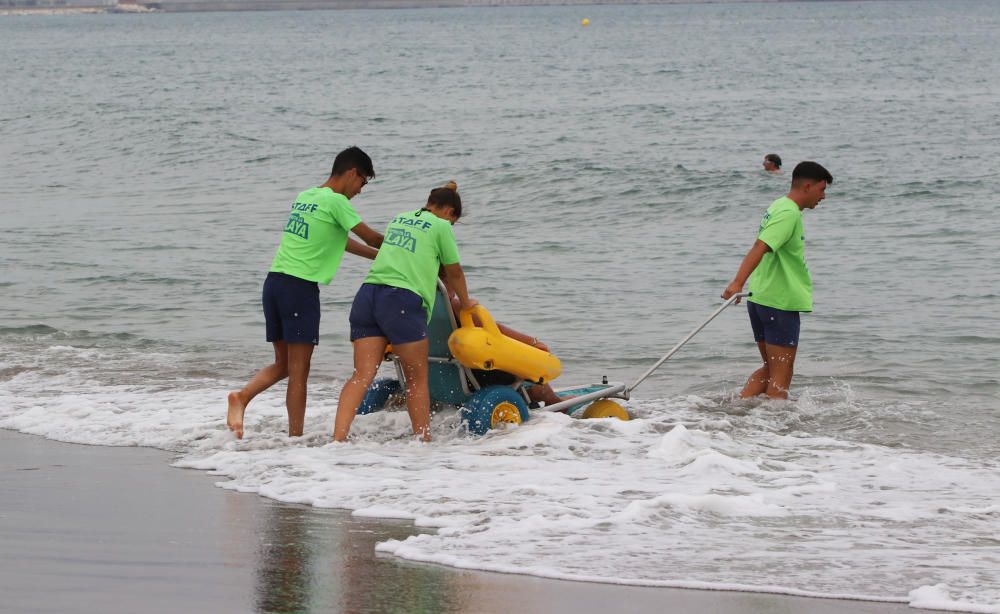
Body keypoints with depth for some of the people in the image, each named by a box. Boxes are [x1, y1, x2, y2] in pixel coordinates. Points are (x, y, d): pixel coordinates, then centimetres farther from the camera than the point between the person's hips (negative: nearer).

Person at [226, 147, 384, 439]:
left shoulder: (304, 197, 20)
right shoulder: (336, 202, -7)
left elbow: (339, 239, 28)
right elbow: (372, 238, -2)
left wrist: (379, 256, 31)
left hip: (275, 281, 8)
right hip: (301, 286, -8)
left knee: (283, 364, 15)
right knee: (299, 370, -3)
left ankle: (242, 396, -8)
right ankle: (295, 436, -2)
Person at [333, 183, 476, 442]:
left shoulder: (398, 219, 26)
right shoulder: (440, 226, 7)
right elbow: (454, 273, 17)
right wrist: (465, 302, 37)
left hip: (368, 293, 6)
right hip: (403, 299, -6)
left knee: (362, 376, -2)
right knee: (417, 379, 7)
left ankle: (338, 437, -15)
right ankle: (423, 440, 10)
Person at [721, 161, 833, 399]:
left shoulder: (778, 207, 15)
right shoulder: (789, 213, -16)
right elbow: (760, 248, -29)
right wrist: (737, 283, -41)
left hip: (759, 298, 10)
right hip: (780, 302, -10)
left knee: (771, 368, 16)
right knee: (781, 376, -3)